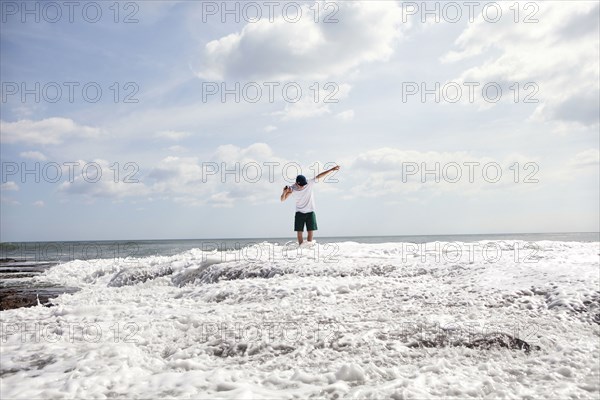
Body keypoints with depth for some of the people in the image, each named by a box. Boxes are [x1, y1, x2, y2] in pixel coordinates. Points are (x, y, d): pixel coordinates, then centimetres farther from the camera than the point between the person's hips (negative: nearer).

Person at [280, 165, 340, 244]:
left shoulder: (309, 183, -15)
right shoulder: (292, 188, -13)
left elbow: (320, 176, -9)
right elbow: (282, 199, -9)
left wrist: (332, 169, -11)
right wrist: (284, 192, -31)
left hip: (310, 212, 0)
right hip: (299, 213, 0)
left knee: (310, 232, -2)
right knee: (299, 232, -3)